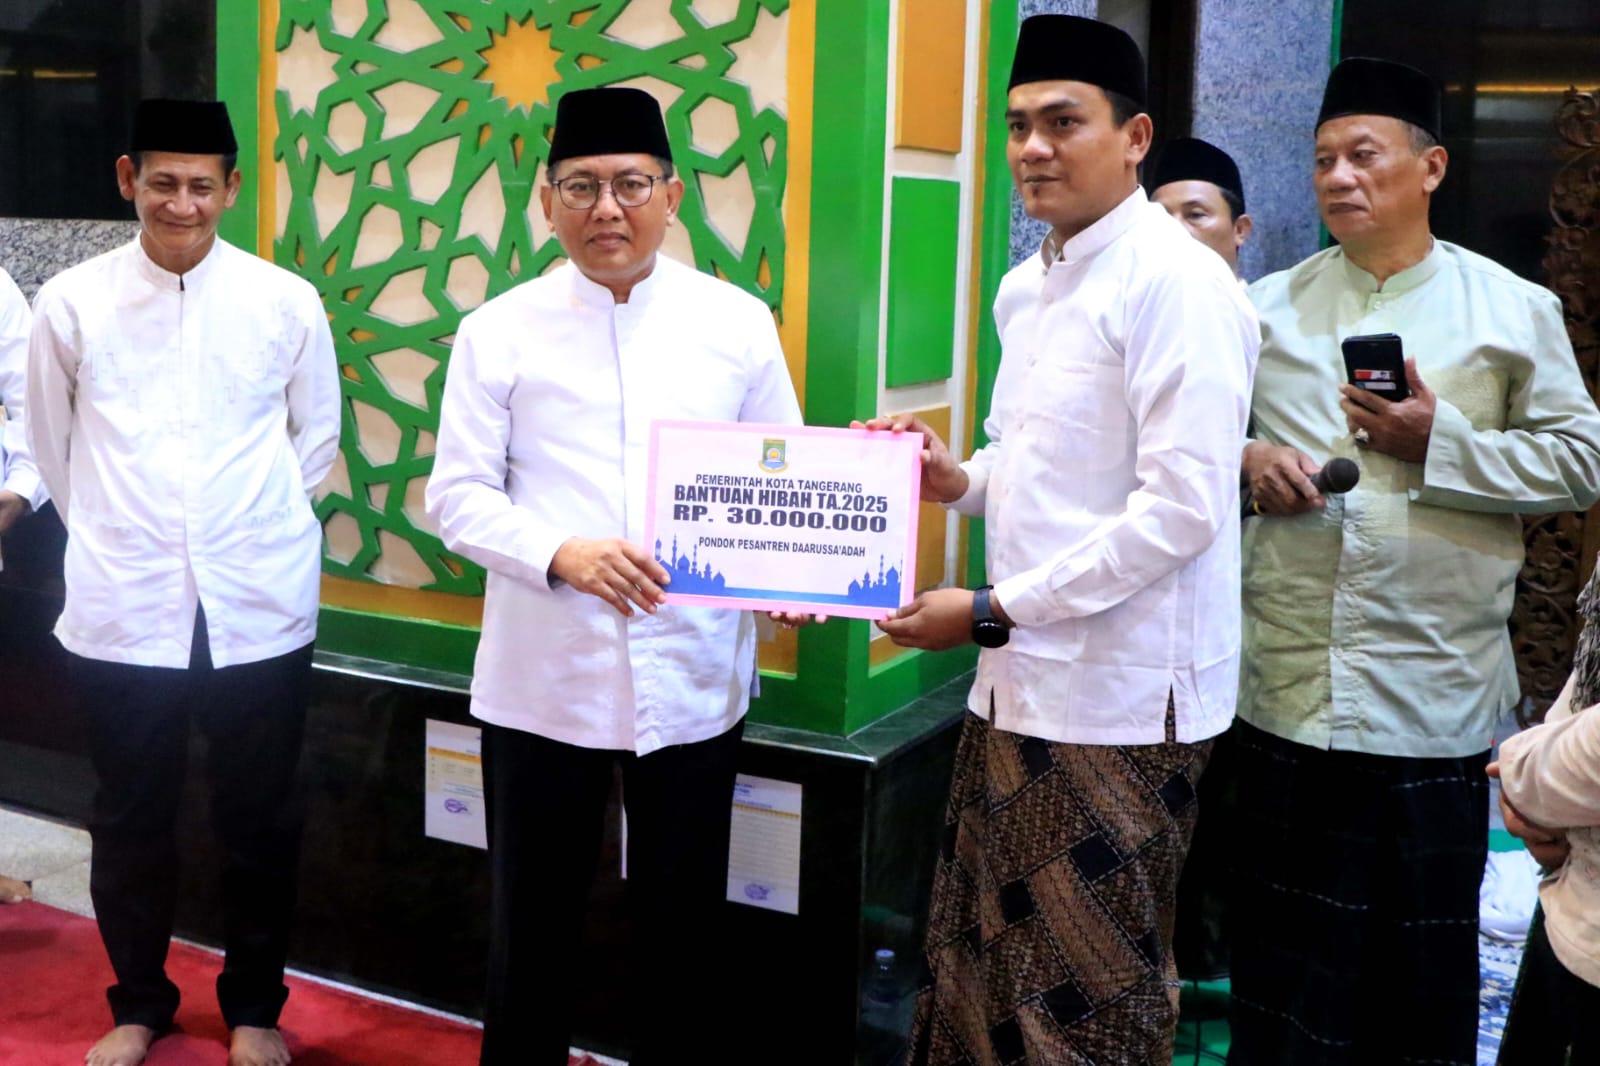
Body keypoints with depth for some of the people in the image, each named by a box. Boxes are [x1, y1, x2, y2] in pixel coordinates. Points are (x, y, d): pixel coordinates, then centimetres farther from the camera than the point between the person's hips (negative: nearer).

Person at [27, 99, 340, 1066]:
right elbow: (53, 445, 11)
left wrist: (253, 528, 10)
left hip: (260, 610, 0)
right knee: (132, 820, 12)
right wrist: (113, 534, 12)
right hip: (123, 611, 0)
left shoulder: (287, 302, -1)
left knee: (261, 820, 10)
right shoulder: (70, 303, -1)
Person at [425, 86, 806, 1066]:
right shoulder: (500, 330, 0)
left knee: (684, 921, 13)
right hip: (545, 679, -1)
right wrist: (562, 553, -19)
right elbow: (458, 495, -1)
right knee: (534, 920, 13)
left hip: (694, 678, 1)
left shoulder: (738, 322, 3)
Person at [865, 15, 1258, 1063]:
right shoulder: (1025, 286, 13)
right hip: (1018, 685, 8)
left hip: (1118, 700, -8)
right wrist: (961, 480, 1)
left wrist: (993, 613, -17)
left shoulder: (1175, 282, -14)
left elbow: (1183, 507, -21)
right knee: (977, 960, 17)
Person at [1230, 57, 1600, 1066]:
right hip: (1286, 691, 2)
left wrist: (1440, 443, -14)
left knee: (1425, 958, 11)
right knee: (1282, 946, 14)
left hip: (1430, 704, -2)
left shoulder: (1514, 310, 2)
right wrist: (1244, 462, -9)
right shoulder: (1269, 307, 8)